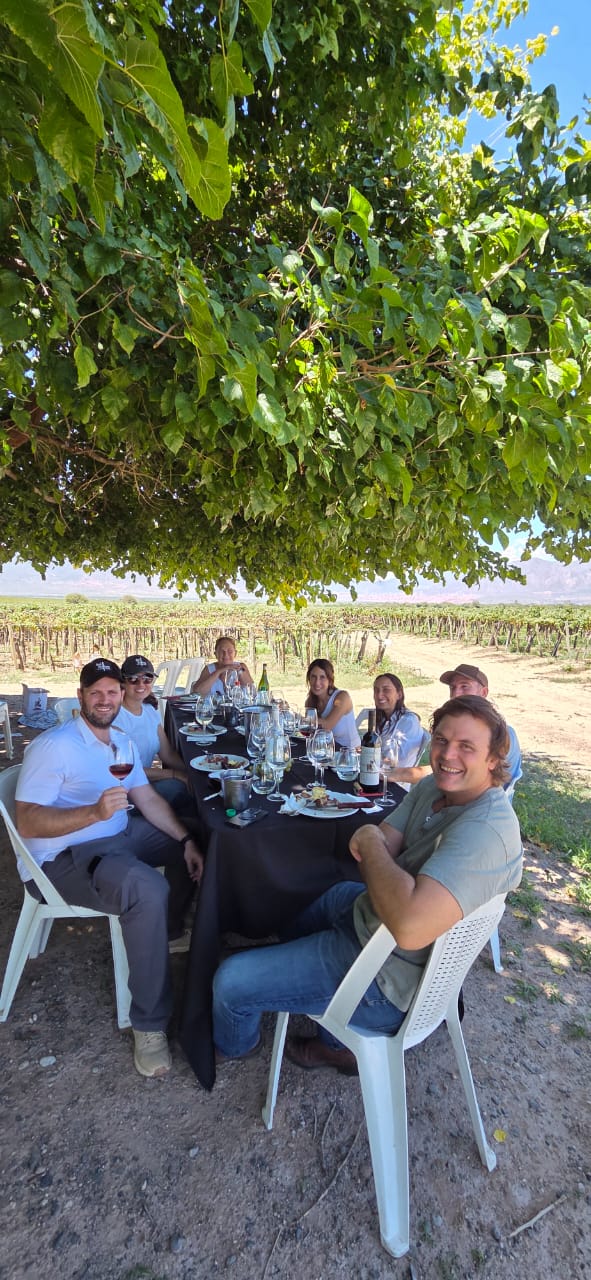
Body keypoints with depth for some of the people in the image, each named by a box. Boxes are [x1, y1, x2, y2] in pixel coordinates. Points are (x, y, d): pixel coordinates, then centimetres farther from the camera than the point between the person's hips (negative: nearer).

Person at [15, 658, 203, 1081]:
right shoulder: (53, 746, -19)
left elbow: (148, 799, 5)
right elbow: (28, 823, -25)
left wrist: (187, 840, -6)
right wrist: (95, 811, -38)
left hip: (119, 837, 9)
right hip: (63, 856, -9)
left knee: (189, 845, 9)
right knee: (148, 891, -31)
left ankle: (168, 931, 30)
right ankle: (149, 1023, -13)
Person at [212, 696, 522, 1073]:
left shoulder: (487, 830, -33)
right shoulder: (435, 786, -4)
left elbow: (411, 926, -44)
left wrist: (371, 842, -29)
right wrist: (374, 849, -25)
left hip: (389, 975, -9)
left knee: (231, 981, -3)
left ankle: (234, 1045, 37)